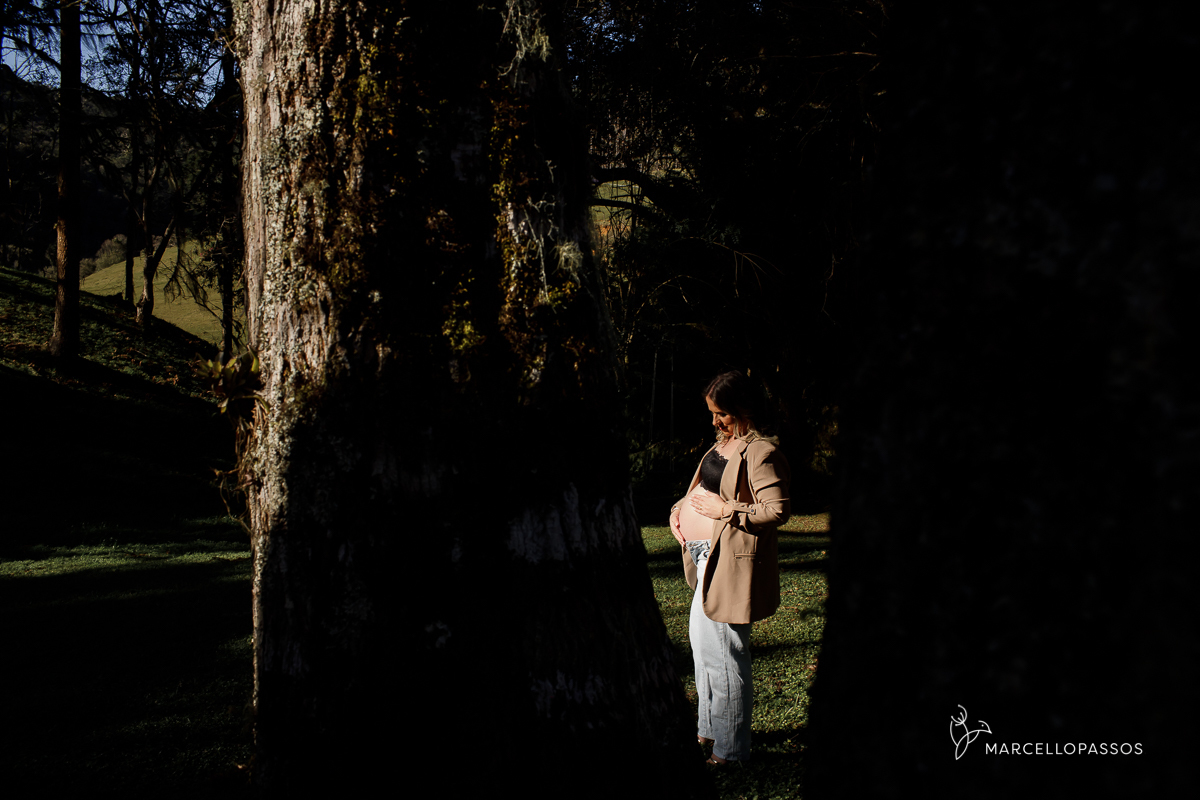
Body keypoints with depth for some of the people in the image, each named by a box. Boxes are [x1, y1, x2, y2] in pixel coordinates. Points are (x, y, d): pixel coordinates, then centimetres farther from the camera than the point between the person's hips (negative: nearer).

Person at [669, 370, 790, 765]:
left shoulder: (760, 451, -17)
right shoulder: (724, 443, 13)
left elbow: (778, 509, -23)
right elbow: (702, 489, 26)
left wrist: (725, 509, -20)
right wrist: (680, 509, 8)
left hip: (731, 560, -11)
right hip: (709, 556, 11)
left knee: (720, 650, -6)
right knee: (701, 637, 19)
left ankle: (730, 750, 5)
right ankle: (709, 728, 35)